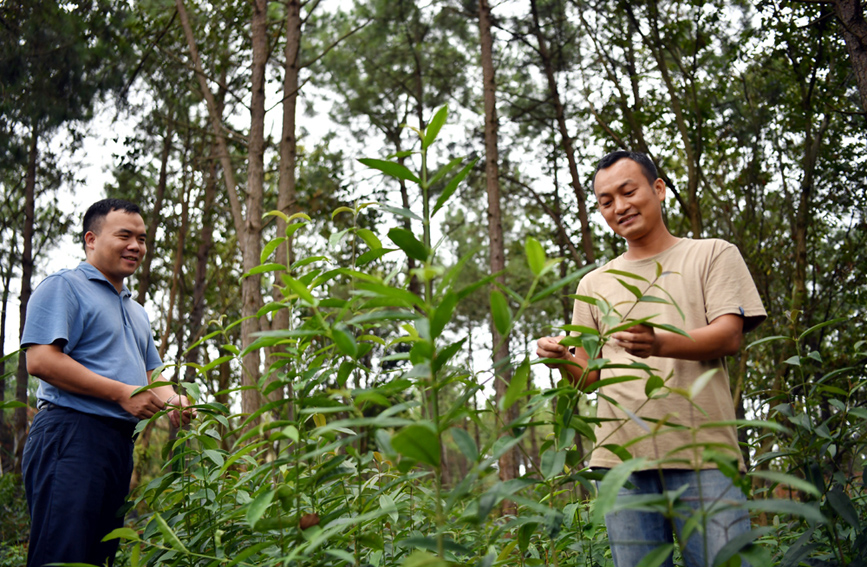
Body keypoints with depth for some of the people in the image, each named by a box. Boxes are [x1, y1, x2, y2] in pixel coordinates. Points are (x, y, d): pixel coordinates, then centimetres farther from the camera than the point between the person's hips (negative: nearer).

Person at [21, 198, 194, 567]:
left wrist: (171, 400, 4)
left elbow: (150, 374, 29)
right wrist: (123, 393, -16)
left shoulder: (136, 311, 26)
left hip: (120, 441, 9)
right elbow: (40, 360, -14)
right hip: (71, 435, -9)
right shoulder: (64, 286, -1)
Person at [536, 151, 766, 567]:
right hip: (622, 456, 3)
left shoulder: (713, 254, 10)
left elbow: (729, 337, -4)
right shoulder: (594, 284, 19)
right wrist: (563, 361, -5)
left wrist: (659, 345, -23)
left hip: (702, 453, -3)